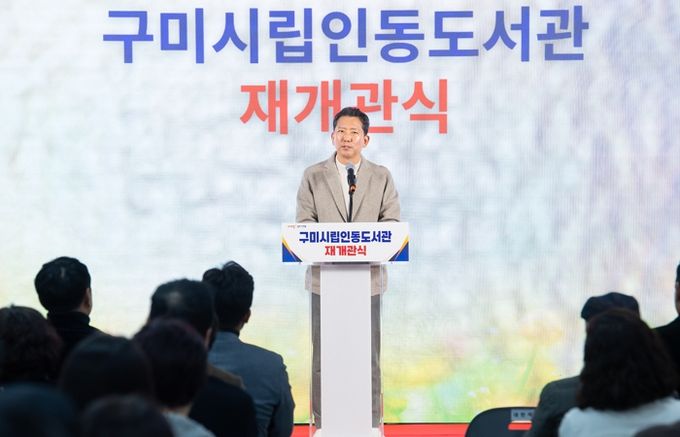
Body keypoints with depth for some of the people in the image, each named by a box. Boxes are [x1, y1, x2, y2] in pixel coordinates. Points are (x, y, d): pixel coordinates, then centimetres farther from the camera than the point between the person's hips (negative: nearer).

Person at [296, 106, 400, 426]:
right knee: (324, 356, 1)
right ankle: (324, 425, 7)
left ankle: (370, 425, 9)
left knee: (368, 356, 3)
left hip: (368, 277, 0)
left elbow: (392, 223, 3)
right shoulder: (313, 176, 6)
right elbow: (303, 223, 2)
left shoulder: (381, 177, 8)